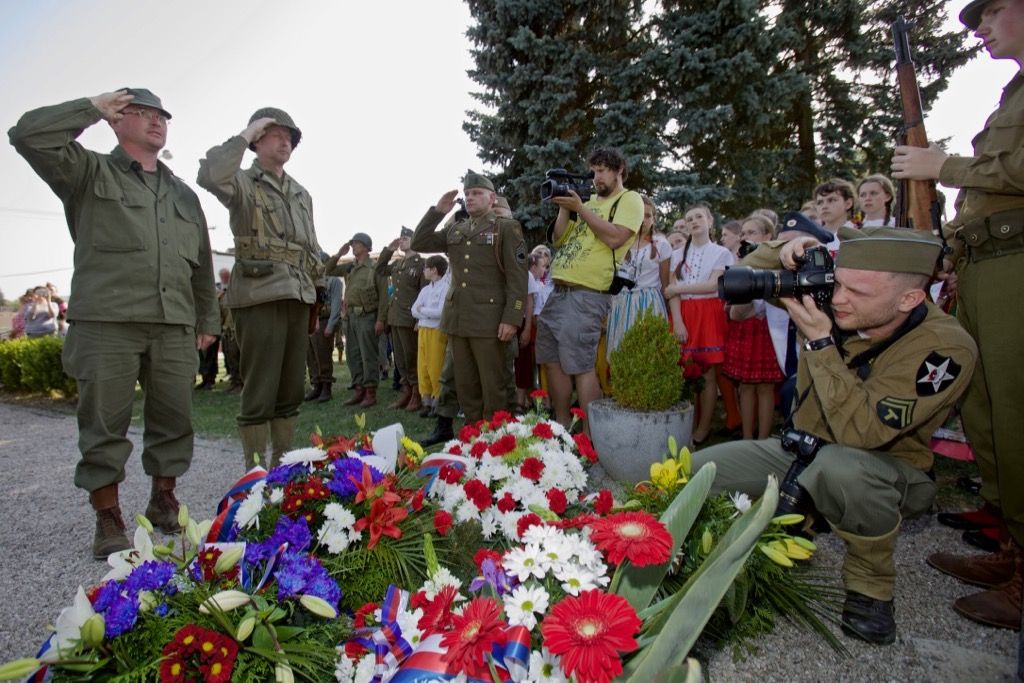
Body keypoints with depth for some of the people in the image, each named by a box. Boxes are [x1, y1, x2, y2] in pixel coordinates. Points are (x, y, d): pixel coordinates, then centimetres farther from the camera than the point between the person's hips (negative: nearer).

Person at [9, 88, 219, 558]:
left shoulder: (184, 195, 22)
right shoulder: (90, 173, 10)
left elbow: (203, 266, 22)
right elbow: (28, 134, -7)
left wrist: (207, 320, 19)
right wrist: (93, 108, 3)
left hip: (174, 326, 4)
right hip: (105, 323, -4)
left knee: (174, 421, 7)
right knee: (105, 426, 1)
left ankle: (163, 504, 24)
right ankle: (108, 521, 13)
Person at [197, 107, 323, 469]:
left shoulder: (301, 193, 21)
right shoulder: (243, 183, 3)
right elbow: (210, 176, -21)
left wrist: (314, 291, 16)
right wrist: (243, 135, -10)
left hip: (298, 298, 6)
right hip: (259, 297, -6)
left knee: (291, 390, 10)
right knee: (260, 393, -4)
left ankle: (283, 464, 22)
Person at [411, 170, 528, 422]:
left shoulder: (507, 227, 1)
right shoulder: (454, 229, 17)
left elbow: (517, 277, -7)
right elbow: (419, 243, 16)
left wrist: (511, 318, -16)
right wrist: (437, 211, 8)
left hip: (489, 321, -5)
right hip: (456, 319, 6)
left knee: (493, 388, 1)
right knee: (465, 386, 11)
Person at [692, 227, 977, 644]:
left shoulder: (945, 348, -25)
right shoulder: (834, 303, -11)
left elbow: (860, 432, -34)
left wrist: (819, 341, -33)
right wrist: (790, 251, -21)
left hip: (888, 466, -5)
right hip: (803, 450, 5)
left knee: (838, 465, -42)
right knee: (693, 472, -9)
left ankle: (871, 585, -11)